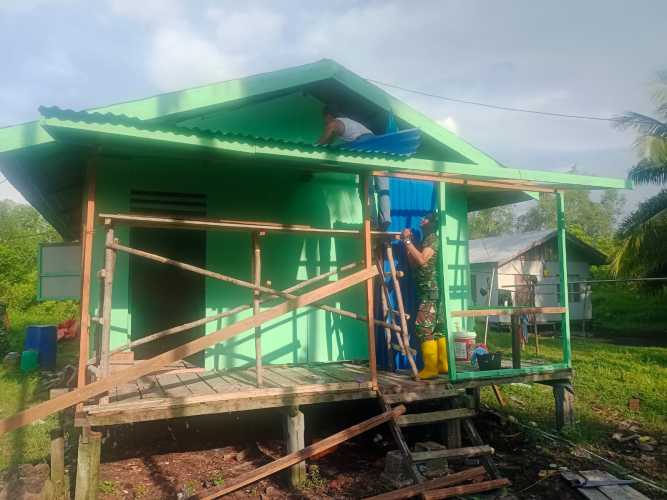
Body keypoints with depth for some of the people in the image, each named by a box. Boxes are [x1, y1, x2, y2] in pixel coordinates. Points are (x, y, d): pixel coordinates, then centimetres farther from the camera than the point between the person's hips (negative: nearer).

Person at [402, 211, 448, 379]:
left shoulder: (433, 239, -7)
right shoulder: (425, 240, 21)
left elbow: (421, 260, -21)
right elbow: (414, 264, 16)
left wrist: (408, 241, -16)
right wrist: (407, 242, 9)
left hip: (431, 290, -10)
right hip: (428, 290, 10)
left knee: (423, 328, -13)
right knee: (437, 329, 10)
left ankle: (431, 368, -12)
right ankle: (443, 365, 14)